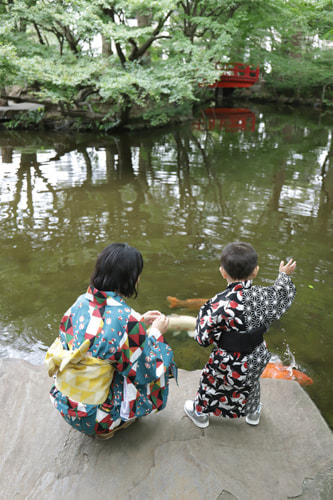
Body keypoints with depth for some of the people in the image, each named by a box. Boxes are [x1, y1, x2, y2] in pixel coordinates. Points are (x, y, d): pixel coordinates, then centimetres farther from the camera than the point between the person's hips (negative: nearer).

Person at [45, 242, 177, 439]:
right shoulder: (127, 319, -26)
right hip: (94, 416, -6)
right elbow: (145, 372, -14)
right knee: (163, 355, 7)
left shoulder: (81, 302, -6)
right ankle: (110, 427, 12)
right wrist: (156, 333, -1)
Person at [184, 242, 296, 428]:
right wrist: (284, 275, 19)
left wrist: (205, 312, -11)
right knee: (251, 383, 35)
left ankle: (200, 413, 53)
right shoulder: (264, 295, -23)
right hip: (257, 358, 4)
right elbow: (283, 295, 1)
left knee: (211, 383, 26)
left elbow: (203, 338, -26)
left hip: (230, 363, -4)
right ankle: (254, 413, 62)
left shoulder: (219, 305, -36)